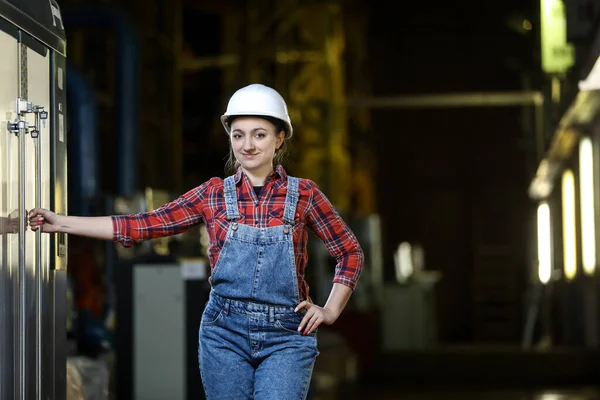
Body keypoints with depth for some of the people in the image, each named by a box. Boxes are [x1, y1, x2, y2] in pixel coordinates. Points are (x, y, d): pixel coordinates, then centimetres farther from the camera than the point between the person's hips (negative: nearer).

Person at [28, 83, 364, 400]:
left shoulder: (303, 194, 1)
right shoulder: (213, 194, 5)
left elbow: (352, 253, 9)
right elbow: (142, 226, 3)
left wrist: (330, 311, 0)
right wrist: (62, 223, 0)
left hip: (286, 335, -2)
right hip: (225, 331, 2)